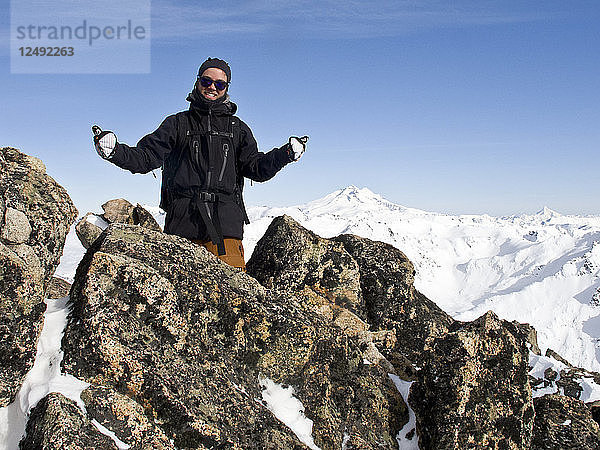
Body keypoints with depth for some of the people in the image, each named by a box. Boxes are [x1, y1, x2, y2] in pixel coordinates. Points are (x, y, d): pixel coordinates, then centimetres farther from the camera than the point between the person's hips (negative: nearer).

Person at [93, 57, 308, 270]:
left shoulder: (237, 129, 21)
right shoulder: (177, 124, 18)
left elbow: (255, 168, 13)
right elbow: (146, 157, 12)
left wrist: (286, 154, -4)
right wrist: (114, 151, -7)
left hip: (225, 222, 1)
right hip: (183, 221, 0)